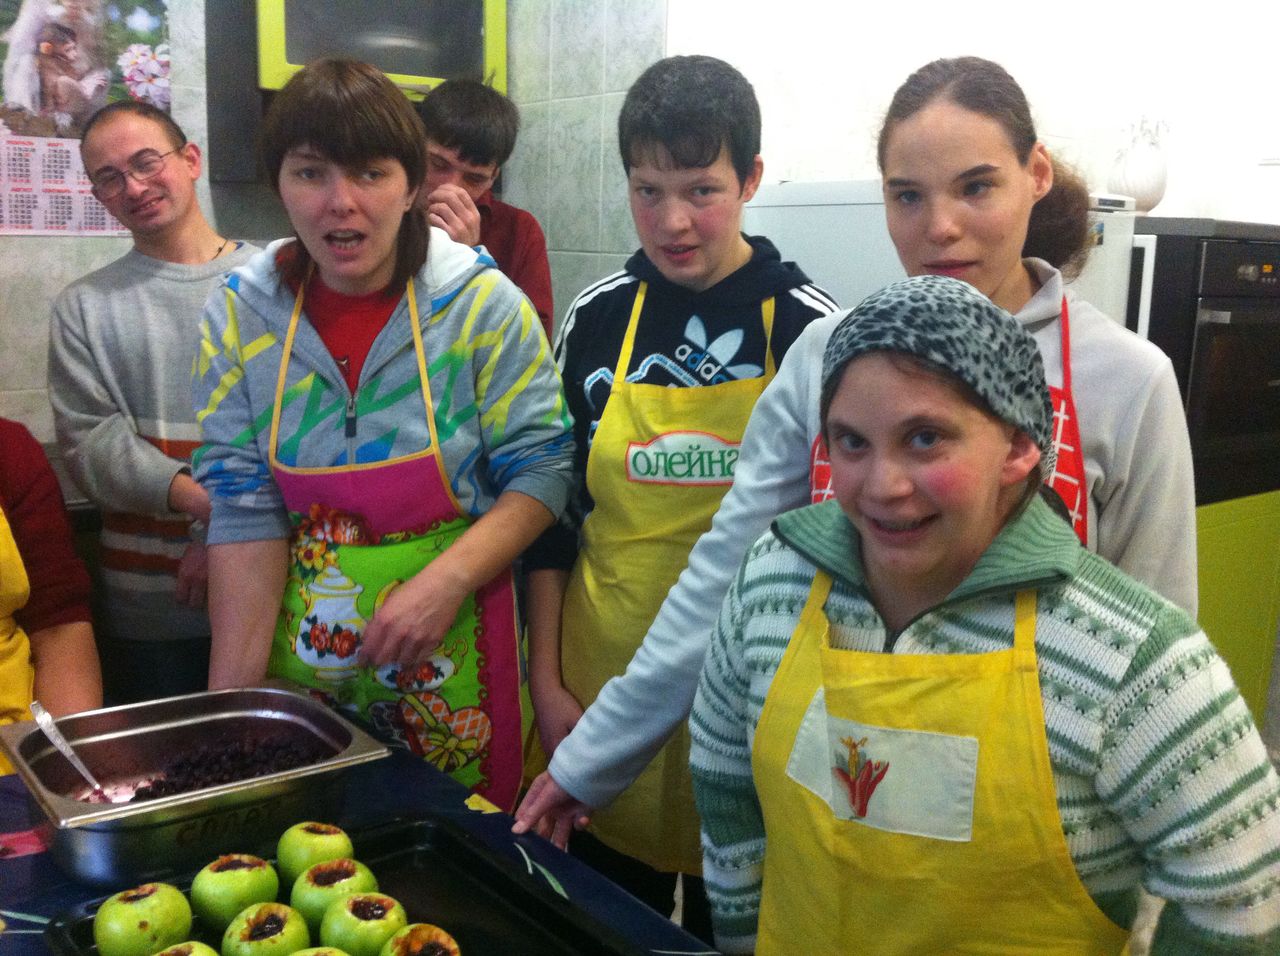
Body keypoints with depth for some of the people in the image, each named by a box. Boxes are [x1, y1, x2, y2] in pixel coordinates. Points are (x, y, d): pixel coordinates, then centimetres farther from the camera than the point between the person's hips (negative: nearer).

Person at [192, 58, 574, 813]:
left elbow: (542, 469, -8)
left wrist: (447, 580, -22)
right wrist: (231, 699, -9)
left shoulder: (483, 302, -11)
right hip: (303, 649, 2)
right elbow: (244, 513, -5)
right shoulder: (240, 314, -3)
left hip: (452, 651, -2)